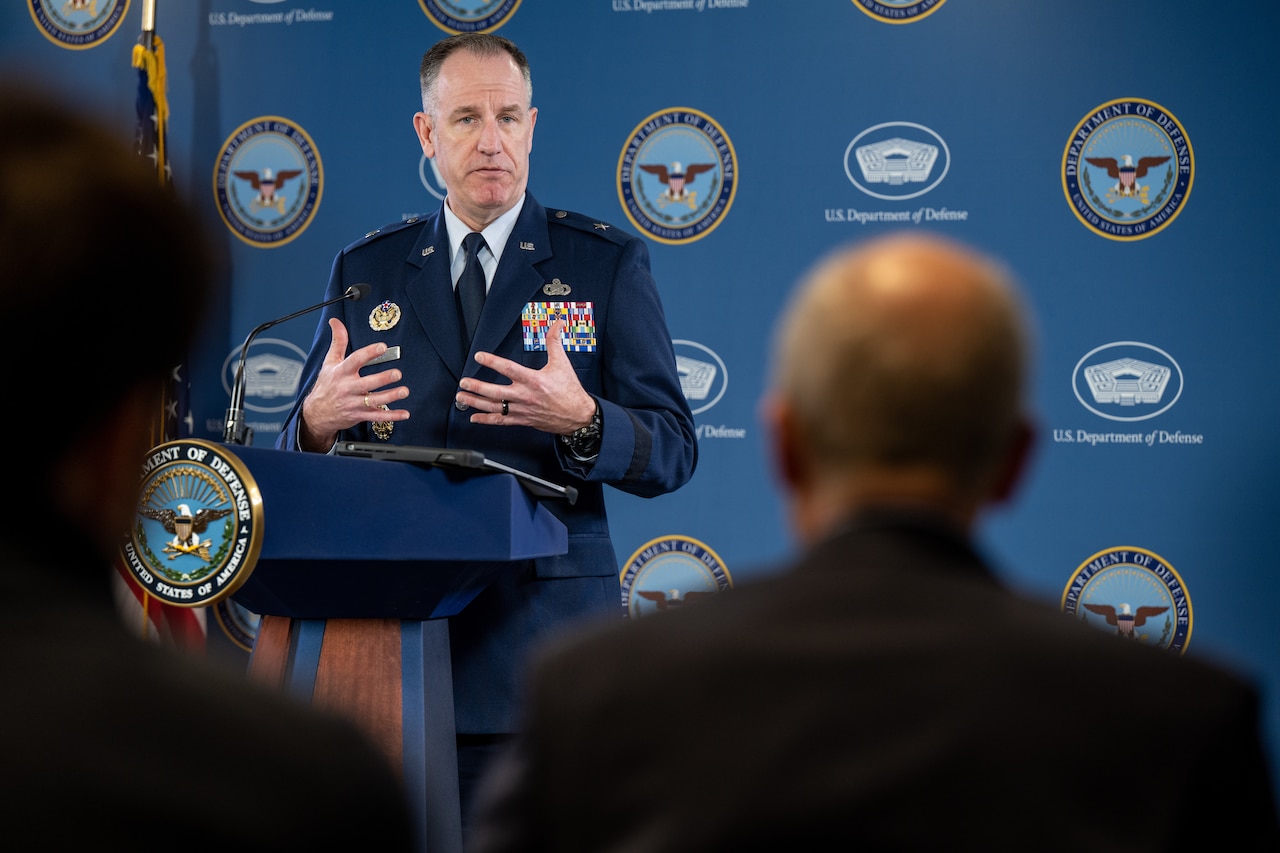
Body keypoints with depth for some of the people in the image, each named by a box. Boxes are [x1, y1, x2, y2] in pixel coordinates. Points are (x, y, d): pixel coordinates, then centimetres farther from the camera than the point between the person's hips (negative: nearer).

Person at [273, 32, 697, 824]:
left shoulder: (607, 264, 5)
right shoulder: (366, 270, 12)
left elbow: (673, 449, -1)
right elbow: (300, 459, 12)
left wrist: (580, 420, -22)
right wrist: (317, 422, -12)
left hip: (548, 640, -2)